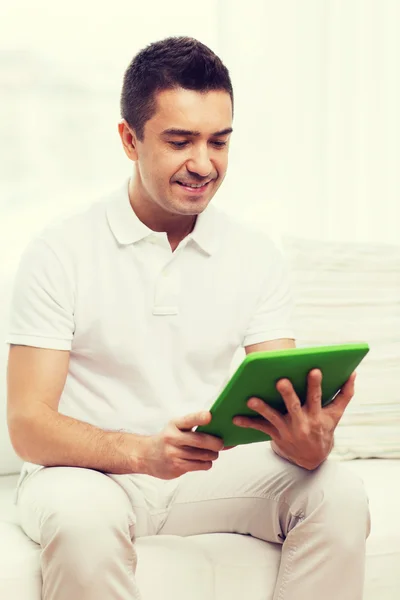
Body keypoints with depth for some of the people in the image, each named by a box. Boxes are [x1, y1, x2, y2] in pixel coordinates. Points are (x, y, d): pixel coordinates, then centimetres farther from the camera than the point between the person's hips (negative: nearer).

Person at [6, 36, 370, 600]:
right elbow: (28, 426, -13)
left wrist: (310, 442, -27)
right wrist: (144, 451, -32)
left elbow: (286, 405, -1)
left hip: (211, 469, 4)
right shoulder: (59, 254, -8)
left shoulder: (256, 254, 4)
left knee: (340, 493, -21)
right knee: (81, 518, -37)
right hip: (88, 471, -3)